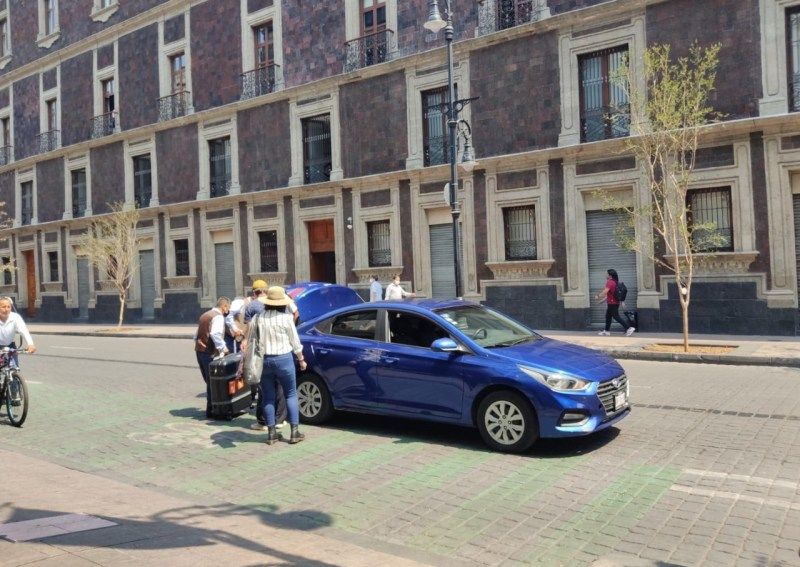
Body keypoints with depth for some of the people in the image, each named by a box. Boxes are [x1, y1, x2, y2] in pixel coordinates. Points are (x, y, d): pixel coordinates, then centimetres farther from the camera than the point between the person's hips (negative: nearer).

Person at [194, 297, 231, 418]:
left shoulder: (204, 315, 18)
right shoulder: (218, 317, -10)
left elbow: (196, 335, 21)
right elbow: (215, 334, -27)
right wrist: (223, 347, -21)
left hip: (199, 350, 9)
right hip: (210, 353, -9)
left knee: (208, 381, 16)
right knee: (213, 382, 0)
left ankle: (210, 407, 22)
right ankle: (210, 410, 4)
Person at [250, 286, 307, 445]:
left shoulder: (258, 318, -1)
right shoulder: (286, 318, -7)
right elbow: (295, 342, -1)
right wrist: (301, 359, 13)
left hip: (263, 359, 3)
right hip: (283, 359, -2)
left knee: (268, 397, 12)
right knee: (291, 395, 9)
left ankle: (271, 433, 15)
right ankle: (294, 432, 8)